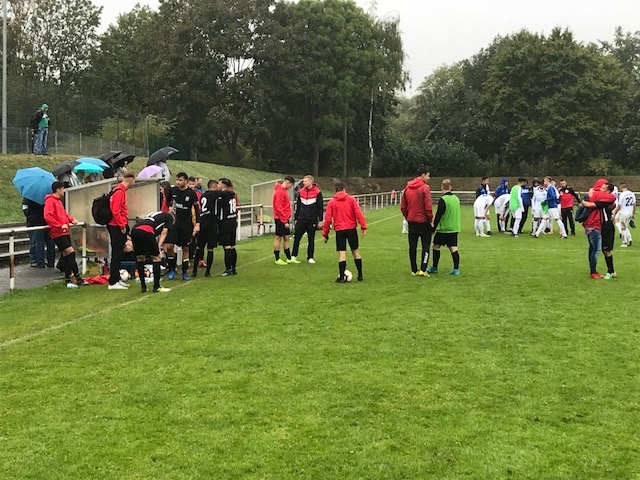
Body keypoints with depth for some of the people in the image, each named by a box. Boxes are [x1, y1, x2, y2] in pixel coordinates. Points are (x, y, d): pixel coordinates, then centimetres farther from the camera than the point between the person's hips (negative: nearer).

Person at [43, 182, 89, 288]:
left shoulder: (58, 201, 19)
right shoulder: (50, 201, -11)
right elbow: (47, 216, -21)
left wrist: (71, 220, 7)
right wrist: (60, 225, -22)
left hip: (65, 232, 10)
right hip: (58, 233, -10)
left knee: (66, 256, 10)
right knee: (71, 252, -12)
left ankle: (68, 280, 15)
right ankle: (78, 278, -6)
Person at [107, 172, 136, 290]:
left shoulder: (120, 190, 15)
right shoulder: (120, 191, -16)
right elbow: (115, 211, -22)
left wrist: (124, 225, 15)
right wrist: (122, 226, -18)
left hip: (118, 227, 10)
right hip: (117, 227, -10)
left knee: (118, 254, 15)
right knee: (117, 254, -7)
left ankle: (116, 279, 22)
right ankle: (113, 282, -5)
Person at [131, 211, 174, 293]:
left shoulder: (157, 214, 39)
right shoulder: (170, 217, 23)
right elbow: (164, 233, 9)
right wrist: (158, 247, 4)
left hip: (134, 229, 7)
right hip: (146, 231, -6)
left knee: (140, 258, 20)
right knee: (156, 258, 9)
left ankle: (143, 287, 23)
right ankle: (157, 287, 12)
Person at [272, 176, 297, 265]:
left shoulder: (283, 191, 15)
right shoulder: (279, 192, -16)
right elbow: (279, 208, -20)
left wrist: (286, 219, 13)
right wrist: (285, 221, -19)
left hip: (284, 218, 9)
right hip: (281, 219, -9)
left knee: (286, 238, 11)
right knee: (278, 238, -2)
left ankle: (289, 258, 16)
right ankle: (277, 259, 4)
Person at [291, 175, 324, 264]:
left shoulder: (317, 192, -5)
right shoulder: (301, 192, 7)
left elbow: (320, 207, -3)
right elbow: (298, 206, 14)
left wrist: (320, 220, -7)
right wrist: (296, 218, 13)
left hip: (312, 220, -3)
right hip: (301, 220, 3)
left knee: (311, 239, 5)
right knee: (296, 238, 3)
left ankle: (310, 257, 14)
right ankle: (294, 255, 13)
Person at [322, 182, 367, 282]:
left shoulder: (331, 202, 3)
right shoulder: (351, 199, 3)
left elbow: (328, 219, 1)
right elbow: (358, 213, -6)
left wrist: (325, 234, 7)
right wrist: (363, 226, -4)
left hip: (339, 230, -1)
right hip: (351, 228, 1)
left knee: (342, 253, -2)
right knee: (355, 250, 12)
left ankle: (341, 277, -7)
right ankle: (360, 275, 16)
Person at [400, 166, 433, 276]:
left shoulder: (407, 188, 5)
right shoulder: (425, 188, -13)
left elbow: (403, 207, 7)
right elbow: (428, 206, -17)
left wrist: (408, 217, 16)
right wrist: (431, 218, -5)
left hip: (411, 221, 5)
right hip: (423, 221, -5)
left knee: (412, 246, 11)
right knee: (426, 245, 3)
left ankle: (414, 270, 15)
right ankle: (423, 270, -6)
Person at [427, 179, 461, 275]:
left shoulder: (443, 200, -14)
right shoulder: (456, 198, 8)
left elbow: (439, 215, -15)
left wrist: (434, 227, -8)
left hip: (443, 228, -6)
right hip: (455, 228, 6)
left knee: (436, 246, 8)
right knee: (453, 248, 3)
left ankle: (434, 268, 13)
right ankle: (456, 269, -3)